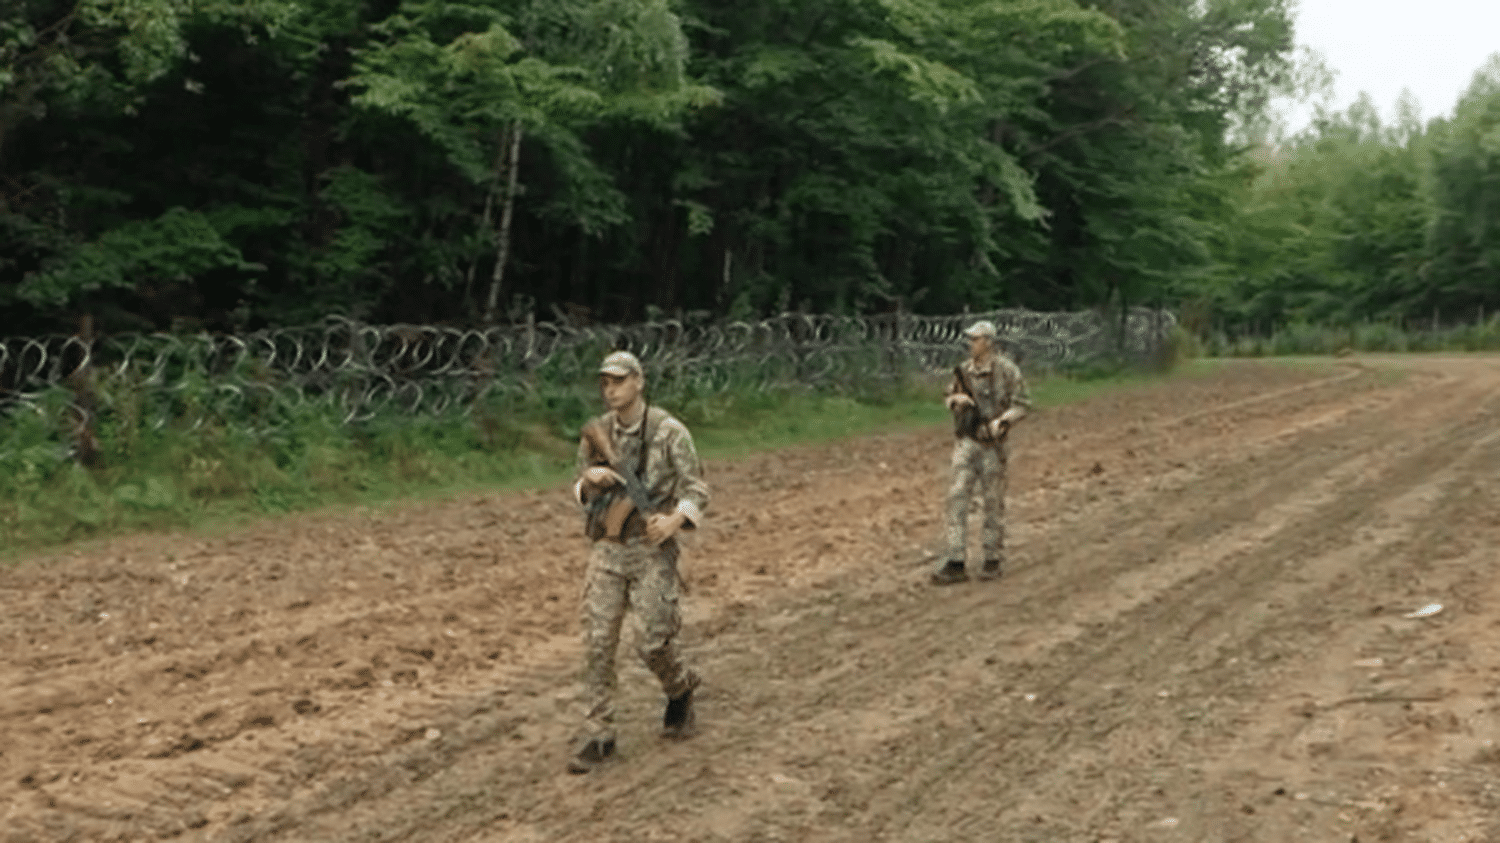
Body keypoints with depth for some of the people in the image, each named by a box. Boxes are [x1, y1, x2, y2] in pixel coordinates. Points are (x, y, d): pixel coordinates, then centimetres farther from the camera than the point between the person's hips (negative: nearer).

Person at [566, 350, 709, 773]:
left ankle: (680, 688, 30)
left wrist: (674, 519, -25)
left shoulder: (670, 432, -7)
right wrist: (590, 479, -8)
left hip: (652, 549, -4)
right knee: (598, 643, -2)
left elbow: (696, 489, -7)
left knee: (654, 643, -4)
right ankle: (598, 736, 6)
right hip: (607, 548, 4)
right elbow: (582, 493, 15)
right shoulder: (596, 433, 6)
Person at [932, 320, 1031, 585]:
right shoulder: (964, 370, 6)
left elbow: (1023, 402, -6)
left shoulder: (1006, 369, -8)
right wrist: (957, 400, -6)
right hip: (966, 442, 4)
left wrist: (1002, 421, -18)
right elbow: (949, 399, 16)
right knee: (956, 499, -3)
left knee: (993, 503, 5)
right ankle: (956, 563, -1)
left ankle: (993, 559, 19)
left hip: (993, 444, -4)